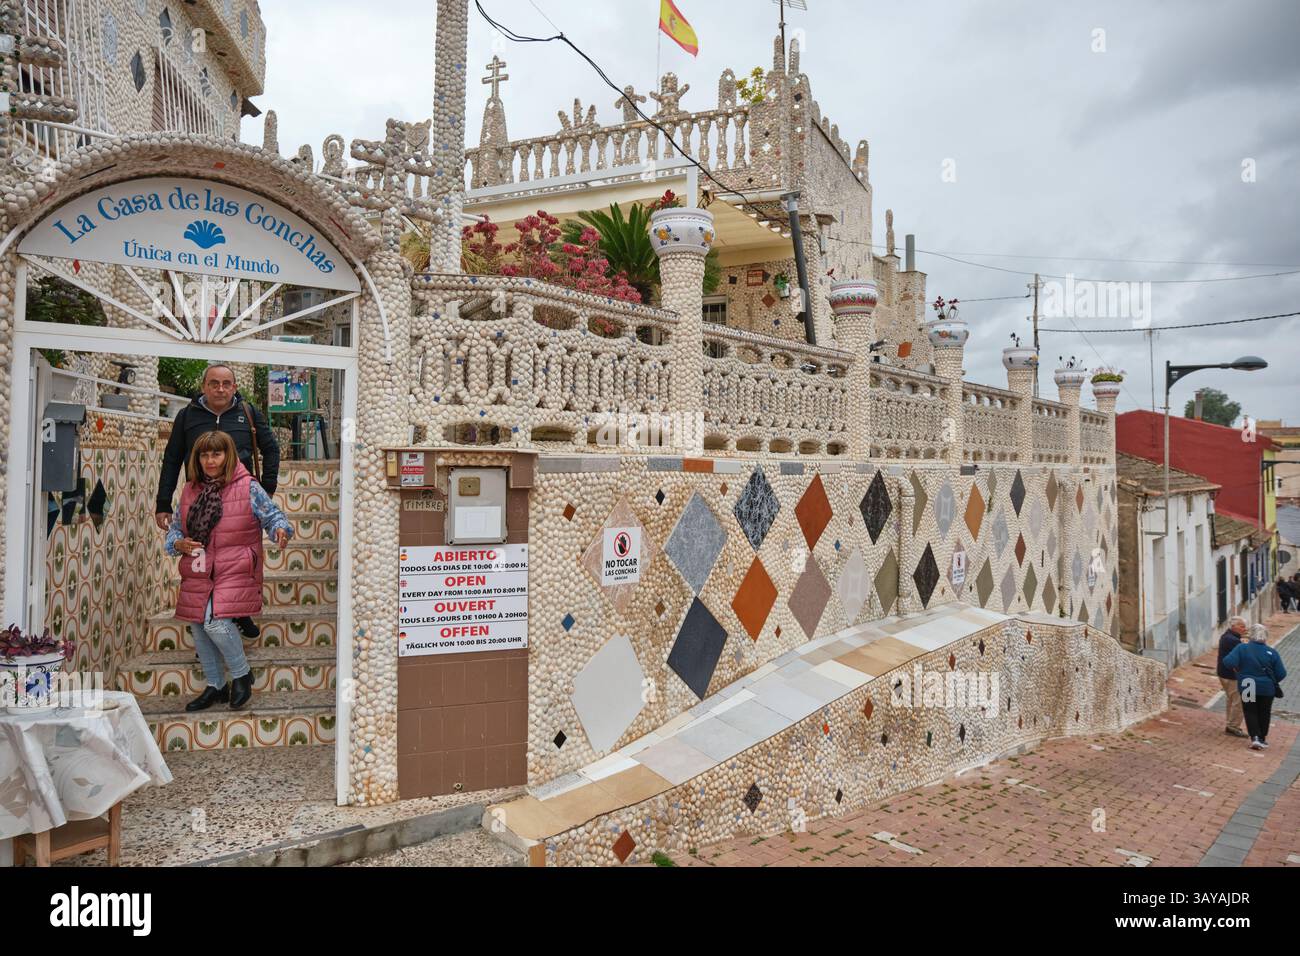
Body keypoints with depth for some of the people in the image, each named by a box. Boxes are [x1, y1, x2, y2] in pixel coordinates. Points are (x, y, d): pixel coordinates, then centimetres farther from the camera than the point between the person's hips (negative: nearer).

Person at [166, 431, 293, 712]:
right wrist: (178, 544, -5)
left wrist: (280, 530, -26)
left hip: (234, 573, -6)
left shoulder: (248, 488, -6)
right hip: (197, 575, 6)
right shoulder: (189, 491, 9)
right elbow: (175, 528, 17)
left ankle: (241, 674, 4)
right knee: (198, 628, 10)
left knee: (215, 622, -22)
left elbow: (273, 515, -4)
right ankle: (215, 686, 30)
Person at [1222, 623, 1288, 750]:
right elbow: (1281, 674, -5)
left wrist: (1237, 669, 0)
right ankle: (1262, 738, 24)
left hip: (1247, 688, -1)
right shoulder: (1272, 653, -7)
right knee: (1264, 714, 16)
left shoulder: (1242, 648, -11)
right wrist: (1272, 682, 15)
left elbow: (1229, 662, -22)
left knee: (1250, 712, 10)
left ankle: (1255, 737, -5)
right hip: (1267, 688, 1)